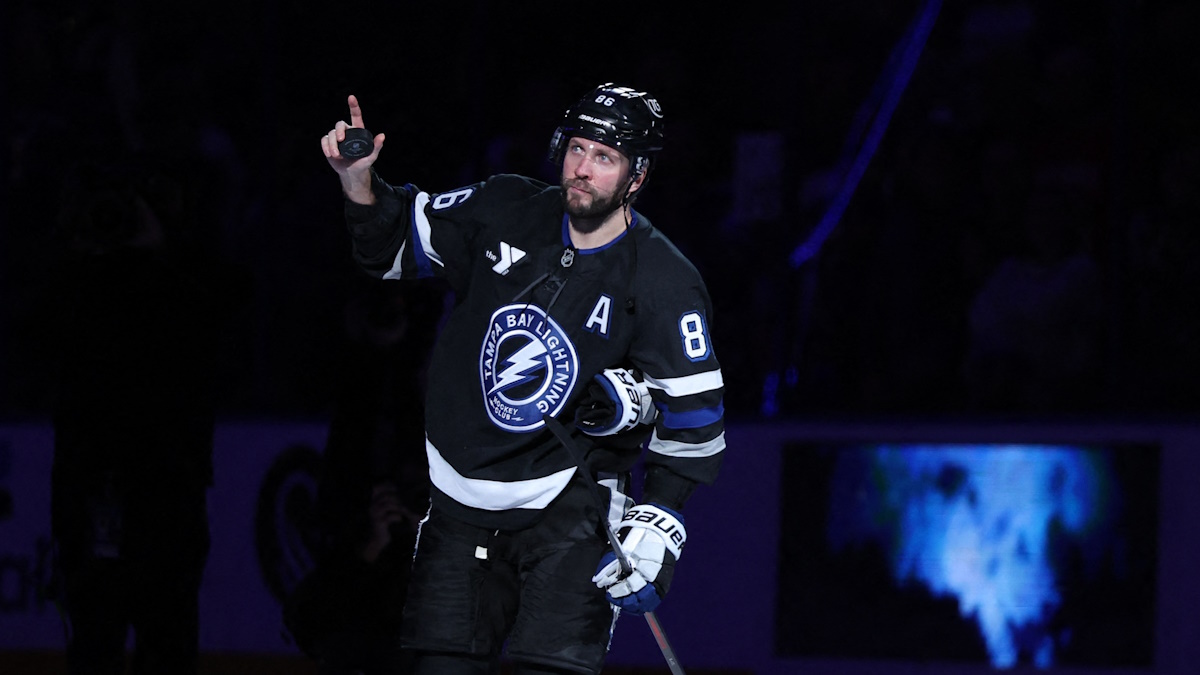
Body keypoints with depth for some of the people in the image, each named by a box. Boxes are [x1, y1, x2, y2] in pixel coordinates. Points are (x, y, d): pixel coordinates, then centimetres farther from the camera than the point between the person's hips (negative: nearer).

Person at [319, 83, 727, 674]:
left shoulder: (664, 284, -9)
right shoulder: (505, 213, -1)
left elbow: (694, 419, -5)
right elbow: (399, 243, 12)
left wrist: (657, 525, -12)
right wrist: (361, 187, -8)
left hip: (568, 508, -3)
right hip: (461, 500, 4)